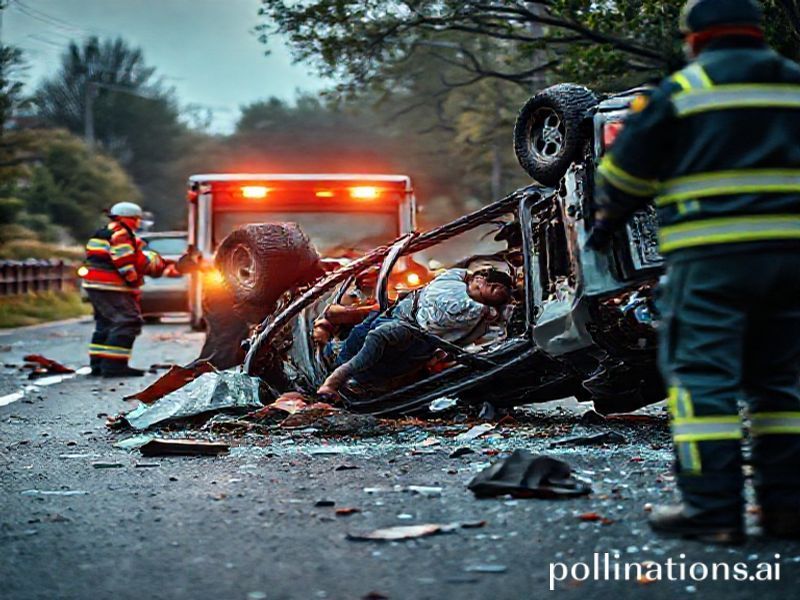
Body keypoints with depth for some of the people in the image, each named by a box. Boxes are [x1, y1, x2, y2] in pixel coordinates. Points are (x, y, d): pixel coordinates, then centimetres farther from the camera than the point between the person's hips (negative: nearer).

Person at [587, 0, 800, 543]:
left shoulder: (681, 90, 0)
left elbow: (626, 172, 6)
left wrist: (606, 223, 22)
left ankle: (712, 510, -8)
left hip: (712, 258, -5)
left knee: (702, 375, -4)